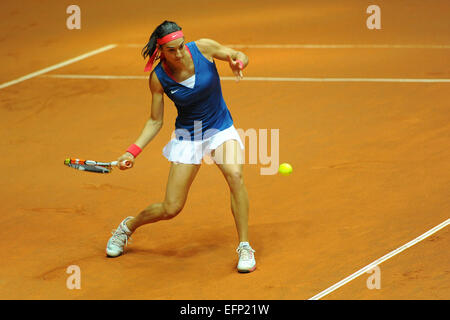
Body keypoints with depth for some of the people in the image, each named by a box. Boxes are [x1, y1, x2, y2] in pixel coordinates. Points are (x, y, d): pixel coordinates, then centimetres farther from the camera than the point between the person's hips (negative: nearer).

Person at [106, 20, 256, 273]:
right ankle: (127, 227, 32)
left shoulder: (203, 48, -17)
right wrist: (133, 151, -16)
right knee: (171, 209, -1)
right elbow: (156, 122, -4)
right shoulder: (158, 78, -15)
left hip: (221, 129, 0)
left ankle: (245, 248, -20)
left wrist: (238, 62, -27)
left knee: (235, 174, -32)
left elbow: (241, 57, -2)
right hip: (188, 136, 0)